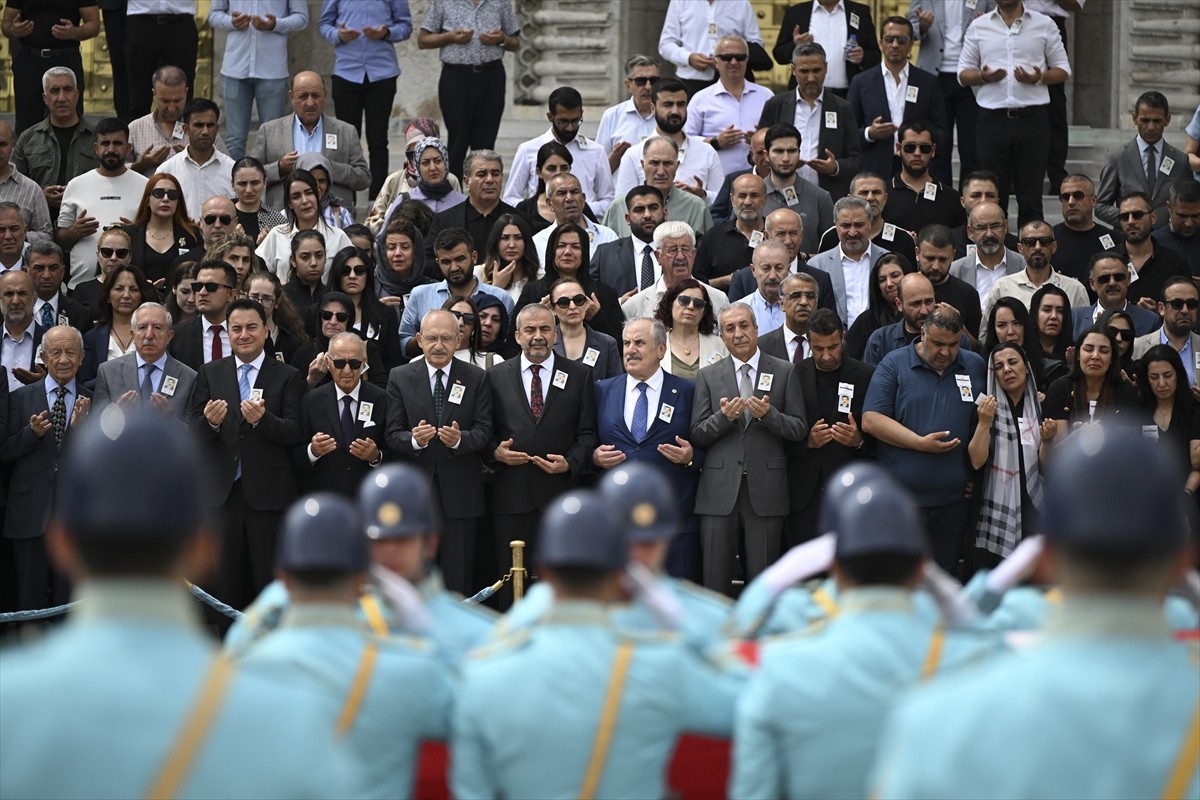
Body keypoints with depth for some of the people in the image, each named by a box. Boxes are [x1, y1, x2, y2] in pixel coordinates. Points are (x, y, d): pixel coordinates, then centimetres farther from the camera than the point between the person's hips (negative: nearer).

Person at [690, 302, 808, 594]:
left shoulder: (785, 372, 7)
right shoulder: (708, 376, 10)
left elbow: (800, 429, 3)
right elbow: (697, 435, 5)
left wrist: (769, 414, -14)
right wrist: (724, 417, -13)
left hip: (766, 490, -1)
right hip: (720, 490, 1)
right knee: (715, 582, 0)